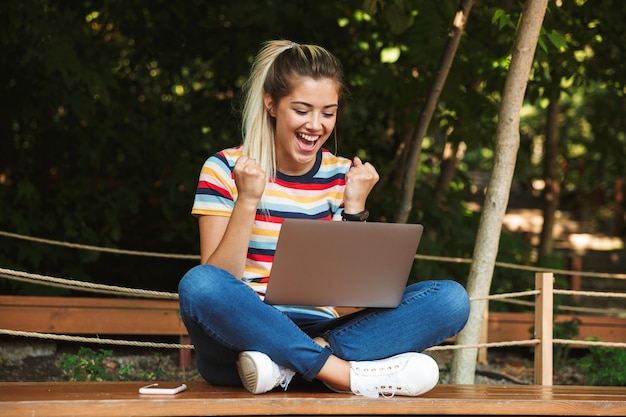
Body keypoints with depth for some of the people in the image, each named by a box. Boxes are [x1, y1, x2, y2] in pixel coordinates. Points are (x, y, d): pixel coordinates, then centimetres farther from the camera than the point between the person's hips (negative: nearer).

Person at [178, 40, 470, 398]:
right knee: (198, 284, -37)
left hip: (317, 331, 3)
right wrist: (247, 200, -18)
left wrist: (354, 207, -6)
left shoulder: (342, 175, 9)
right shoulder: (225, 169, 0)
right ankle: (348, 373, -30)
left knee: (451, 299, -17)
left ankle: (287, 366, -28)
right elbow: (217, 283, -9)